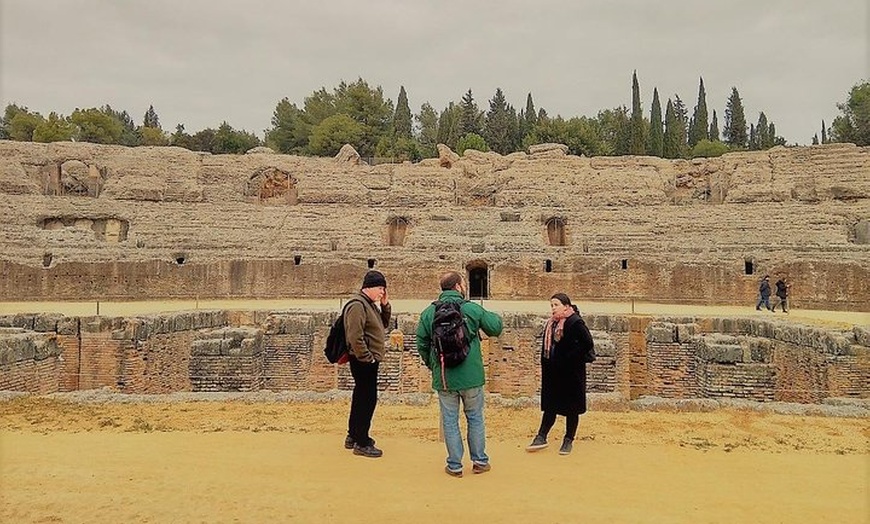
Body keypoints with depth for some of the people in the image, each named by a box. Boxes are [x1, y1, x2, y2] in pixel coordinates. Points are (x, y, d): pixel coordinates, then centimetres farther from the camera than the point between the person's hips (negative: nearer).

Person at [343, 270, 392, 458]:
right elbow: (355, 337, -24)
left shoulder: (370, 304, 15)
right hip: (363, 362, -10)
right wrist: (368, 358, -19)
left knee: (361, 398, 18)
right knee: (367, 399, -5)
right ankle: (361, 444, 4)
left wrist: (385, 305, 7)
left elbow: (384, 324, 20)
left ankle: (353, 436, 31)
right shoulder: (358, 305, -17)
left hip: (369, 361, 10)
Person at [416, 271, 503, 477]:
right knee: (475, 417, 15)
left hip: (443, 377, 1)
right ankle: (479, 461, 24)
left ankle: (454, 465, 17)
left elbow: (421, 344, 1)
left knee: (450, 420, 11)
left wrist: (432, 365, 16)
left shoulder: (429, 312, -2)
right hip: (471, 375, -1)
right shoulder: (473, 309, -7)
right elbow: (496, 328, 3)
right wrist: (494, 316, 26)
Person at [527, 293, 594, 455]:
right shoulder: (551, 323, 9)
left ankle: (569, 440, 18)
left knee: (571, 407, 7)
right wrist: (545, 367, 10)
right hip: (553, 373, 7)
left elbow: (588, 343, -20)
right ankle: (541, 437, 17)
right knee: (550, 405, 12)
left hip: (571, 373, -7)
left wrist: (572, 358, -17)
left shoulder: (575, 323, -15)